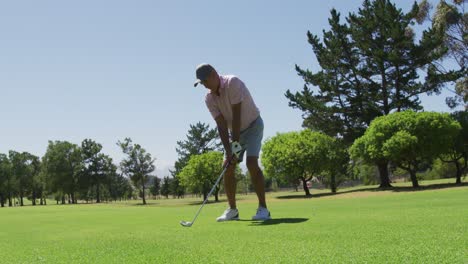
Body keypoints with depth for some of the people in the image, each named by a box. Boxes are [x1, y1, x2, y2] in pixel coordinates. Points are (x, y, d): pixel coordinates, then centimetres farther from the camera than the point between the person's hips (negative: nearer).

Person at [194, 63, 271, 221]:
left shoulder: (233, 83, -26)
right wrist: (228, 151, -22)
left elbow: (236, 115, -29)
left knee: (252, 163, -22)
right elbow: (221, 125, -12)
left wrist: (236, 144, -29)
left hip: (252, 125, -6)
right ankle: (232, 210, 9)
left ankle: (263, 209, -18)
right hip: (234, 131, 6)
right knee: (228, 168, -2)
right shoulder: (209, 98, -9)